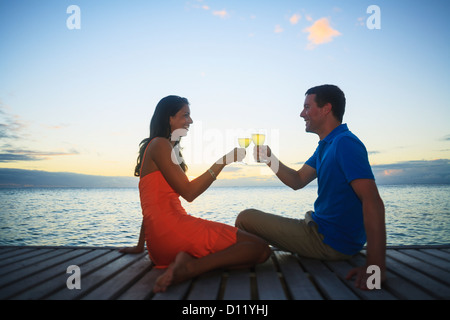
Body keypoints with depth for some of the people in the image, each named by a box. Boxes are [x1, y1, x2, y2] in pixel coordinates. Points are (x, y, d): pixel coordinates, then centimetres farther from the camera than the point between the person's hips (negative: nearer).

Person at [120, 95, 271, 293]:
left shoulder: (168, 148, 26)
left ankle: (188, 264, -9)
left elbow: (151, 204, 26)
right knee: (260, 248, -13)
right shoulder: (160, 144, -3)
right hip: (172, 227, -10)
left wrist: (141, 245, 29)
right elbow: (189, 192, -11)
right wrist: (223, 161, -7)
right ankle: (190, 266, -23)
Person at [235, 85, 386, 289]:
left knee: (245, 219, -6)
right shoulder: (325, 146, 10)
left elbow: (373, 202, -31)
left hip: (331, 244, -10)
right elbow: (297, 181, 11)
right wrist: (269, 159, -4)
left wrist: (376, 266, -36)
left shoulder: (346, 144, -23)